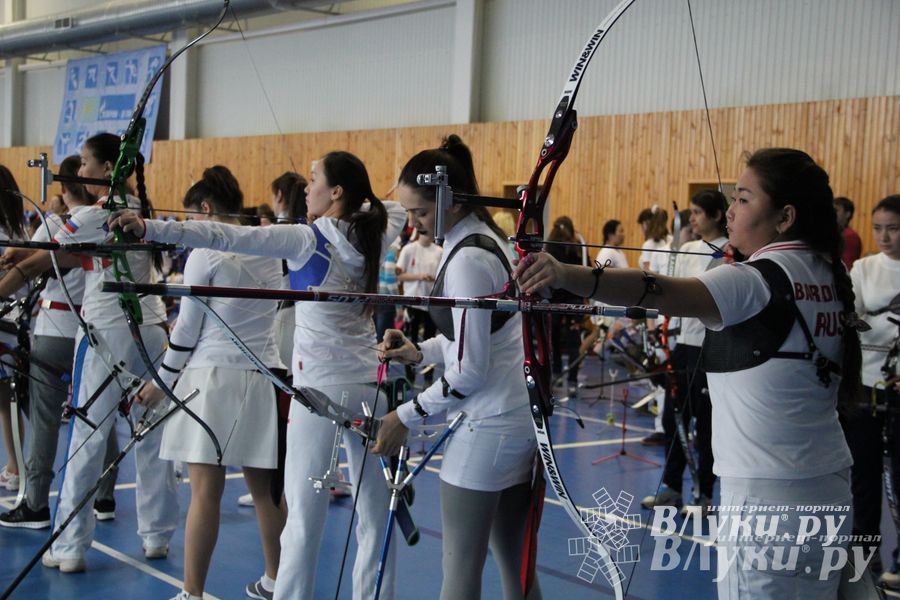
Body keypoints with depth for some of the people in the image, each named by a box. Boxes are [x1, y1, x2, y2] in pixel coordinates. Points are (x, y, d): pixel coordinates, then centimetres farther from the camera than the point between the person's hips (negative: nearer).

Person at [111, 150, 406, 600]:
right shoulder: (374, 235, 6)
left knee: (304, 514, -3)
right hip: (370, 383, 6)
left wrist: (147, 228, -21)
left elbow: (227, 237, -18)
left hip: (322, 384, -6)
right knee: (375, 514, 10)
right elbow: (395, 208, 31)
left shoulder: (305, 239, -10)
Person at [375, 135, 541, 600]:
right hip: (520, 422, 9)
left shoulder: (467, 259, -18)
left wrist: (407, 416, -9)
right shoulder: (488, 239, 10)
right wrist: (420, 352, 7)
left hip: (486, 430, -9)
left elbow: (470, 370, -18)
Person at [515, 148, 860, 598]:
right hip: (829, 492, 9)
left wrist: (567, 276, -47)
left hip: (767, 500, -8)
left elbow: (663, 293, -33)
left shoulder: (756, 281, -15)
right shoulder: (829, 275, 8)